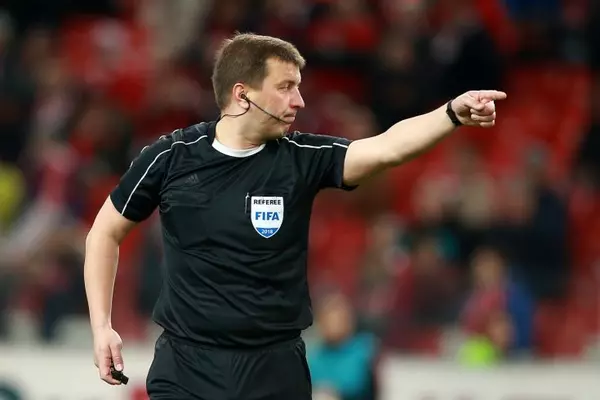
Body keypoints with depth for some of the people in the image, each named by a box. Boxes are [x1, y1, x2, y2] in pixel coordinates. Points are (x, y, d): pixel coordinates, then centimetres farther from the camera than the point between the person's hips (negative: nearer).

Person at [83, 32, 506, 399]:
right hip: (185, 366, -1)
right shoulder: (170, 157, -4)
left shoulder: (303, 158, -4)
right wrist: (102, 326, 3)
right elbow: (106, 233, 9)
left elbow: (386, 148, -21)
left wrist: (453, 113, -38)